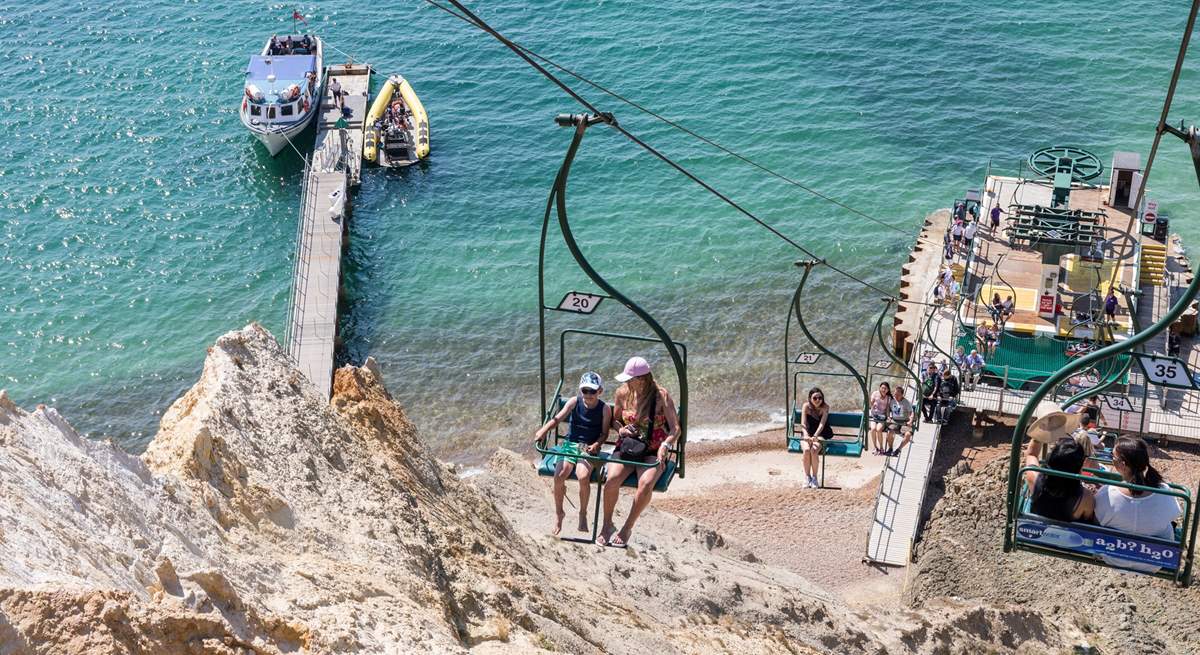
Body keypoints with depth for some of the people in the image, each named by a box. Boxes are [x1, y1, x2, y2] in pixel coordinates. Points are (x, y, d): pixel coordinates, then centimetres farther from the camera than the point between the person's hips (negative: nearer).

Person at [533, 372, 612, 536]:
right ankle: (558, 513, 1)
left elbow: (604, 433, 5)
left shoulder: (604, 408, 1)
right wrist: (544, 430, -28)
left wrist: (596, 444, -16)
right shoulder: (574, 402, 3)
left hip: (589, 448, -1)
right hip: (570, 444, 1)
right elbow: (558, 418, -9)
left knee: (583, 476, -31)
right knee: (559, 475, -25)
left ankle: (583, 513, -4)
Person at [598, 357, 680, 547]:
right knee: (612, 478, -27)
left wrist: (664, 446, -31)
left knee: (646, 483, -32)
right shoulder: (622, 393, 1)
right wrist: (621, 429, -8)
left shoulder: (661, 396, -9)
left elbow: (675, 429, -13)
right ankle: (607, 524, -7)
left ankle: (627, 528, -13)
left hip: (652, 452, -2)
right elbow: (615, 419, 16)